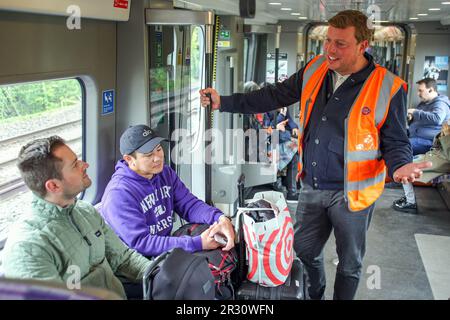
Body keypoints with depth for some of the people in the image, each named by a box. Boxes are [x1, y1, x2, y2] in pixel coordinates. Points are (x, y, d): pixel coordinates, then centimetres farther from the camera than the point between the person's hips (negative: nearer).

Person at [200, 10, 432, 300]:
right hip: (312, 187, 5)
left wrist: (400, 165, -29)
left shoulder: (388, 88, -15)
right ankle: (313, 295, 48)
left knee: (349, 262, 16)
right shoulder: (314, 71, -1)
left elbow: (396, 142, -7)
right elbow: (272, 96, 4)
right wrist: (224, 102, -3)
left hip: (351, 193, -4)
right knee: (303, 251, 20)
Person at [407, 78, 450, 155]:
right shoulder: (423, 103, 21)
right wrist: (410, 117, 7)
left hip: (426, 141, -10)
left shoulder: (440, 103, -8)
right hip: (413, 137, 10)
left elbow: (437, 119, -29)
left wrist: (415, 112, -19)